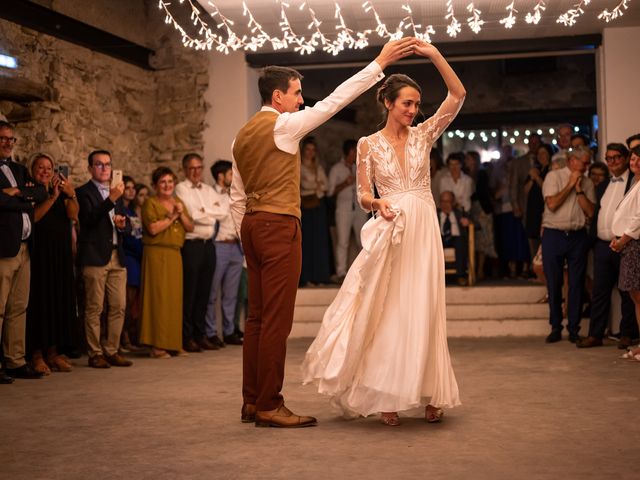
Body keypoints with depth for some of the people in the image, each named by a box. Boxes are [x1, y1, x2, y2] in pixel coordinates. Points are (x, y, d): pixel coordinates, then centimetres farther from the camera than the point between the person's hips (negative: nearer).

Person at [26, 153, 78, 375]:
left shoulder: (61, 191, 13)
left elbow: (73, 215, -3)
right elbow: (33, 216, -16)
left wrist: (71, 195, -19)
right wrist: (53, 197, -21)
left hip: (61, 254, 5)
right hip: (38, 254, -5)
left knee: (60, 299, 5)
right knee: (39, 300, -5)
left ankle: (53, 352, 11)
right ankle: (37, 355, 0)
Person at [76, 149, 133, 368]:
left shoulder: (116, 192, 19)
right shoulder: (83, 192, -2)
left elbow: (127, 226, 24)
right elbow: (90, 219, -18)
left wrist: (122, 224, 0)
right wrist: (111, 199, -27)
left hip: (117, 256, 7)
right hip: (95, 257, -6)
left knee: (119, 307, 5)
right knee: (94, 308, -3)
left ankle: (112, 351, 12)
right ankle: (95, 354, 2)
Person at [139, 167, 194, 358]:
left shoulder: (178, 202, 18)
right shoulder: (150, 203, -2)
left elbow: (190, 228, 12)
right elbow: (153, 228, -15)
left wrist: (181, 214, -4)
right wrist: (171, 216, -8)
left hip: (175, 254, 6)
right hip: (156, 253, -6)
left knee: (175, 297, 7)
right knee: (159, 297, -8)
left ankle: (173, 342, 14)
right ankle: (157, 345, -6)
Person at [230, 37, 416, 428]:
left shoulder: (243, 135, 16)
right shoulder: (283, 125, -8)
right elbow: (335, 100, -10)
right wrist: (380, 62, -7)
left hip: (253, 225, 9)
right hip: (279, 225, -9)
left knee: (257, 317, 10)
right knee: (277, 319, -6)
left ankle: (252, 402, 15)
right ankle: (269, 406, -3)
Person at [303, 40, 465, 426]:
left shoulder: (423, 134, 7)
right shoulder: (369, 144, 3)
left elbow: (458, 95, -1)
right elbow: (363, 194, 4)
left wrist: (434, 55, -7)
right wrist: (378, 203, -18)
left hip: (424, 231, 2)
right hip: (390, 231, -1)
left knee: (423, 311, 3)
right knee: (387, 312, -1)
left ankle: (430, 394, 10)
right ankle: (387, 395, 8)